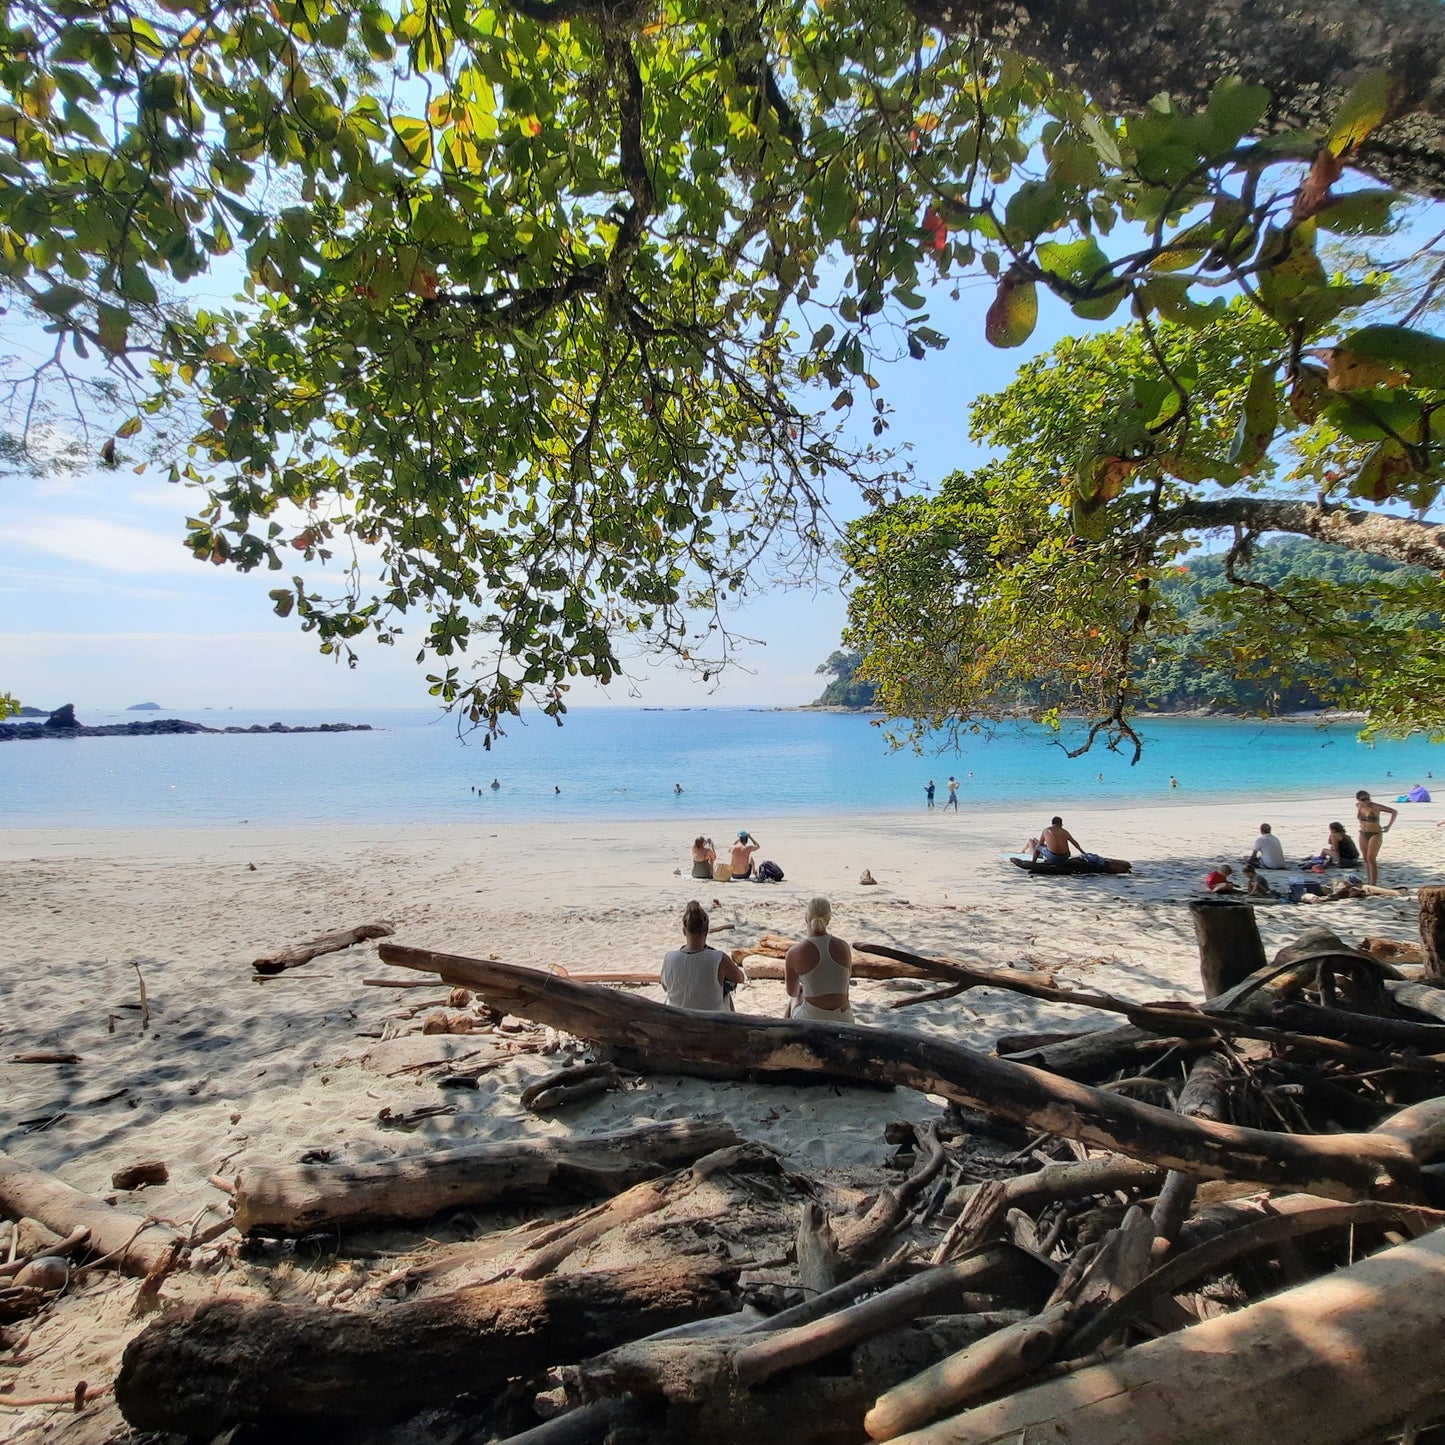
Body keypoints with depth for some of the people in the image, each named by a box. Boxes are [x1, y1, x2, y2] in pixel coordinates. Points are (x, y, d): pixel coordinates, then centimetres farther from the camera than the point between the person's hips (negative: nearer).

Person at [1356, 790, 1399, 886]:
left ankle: (1373, 884, -10)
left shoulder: (1375, 807, -18)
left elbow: (1394, 811, -13)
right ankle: (1368, 882, 19)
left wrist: (1389, 826, -14)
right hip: (1363, 834, 6)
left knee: (1371, 859, -13)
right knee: (1366, 859, 10)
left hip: (1375, 834, -6)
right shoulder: (1358, 805, -1)